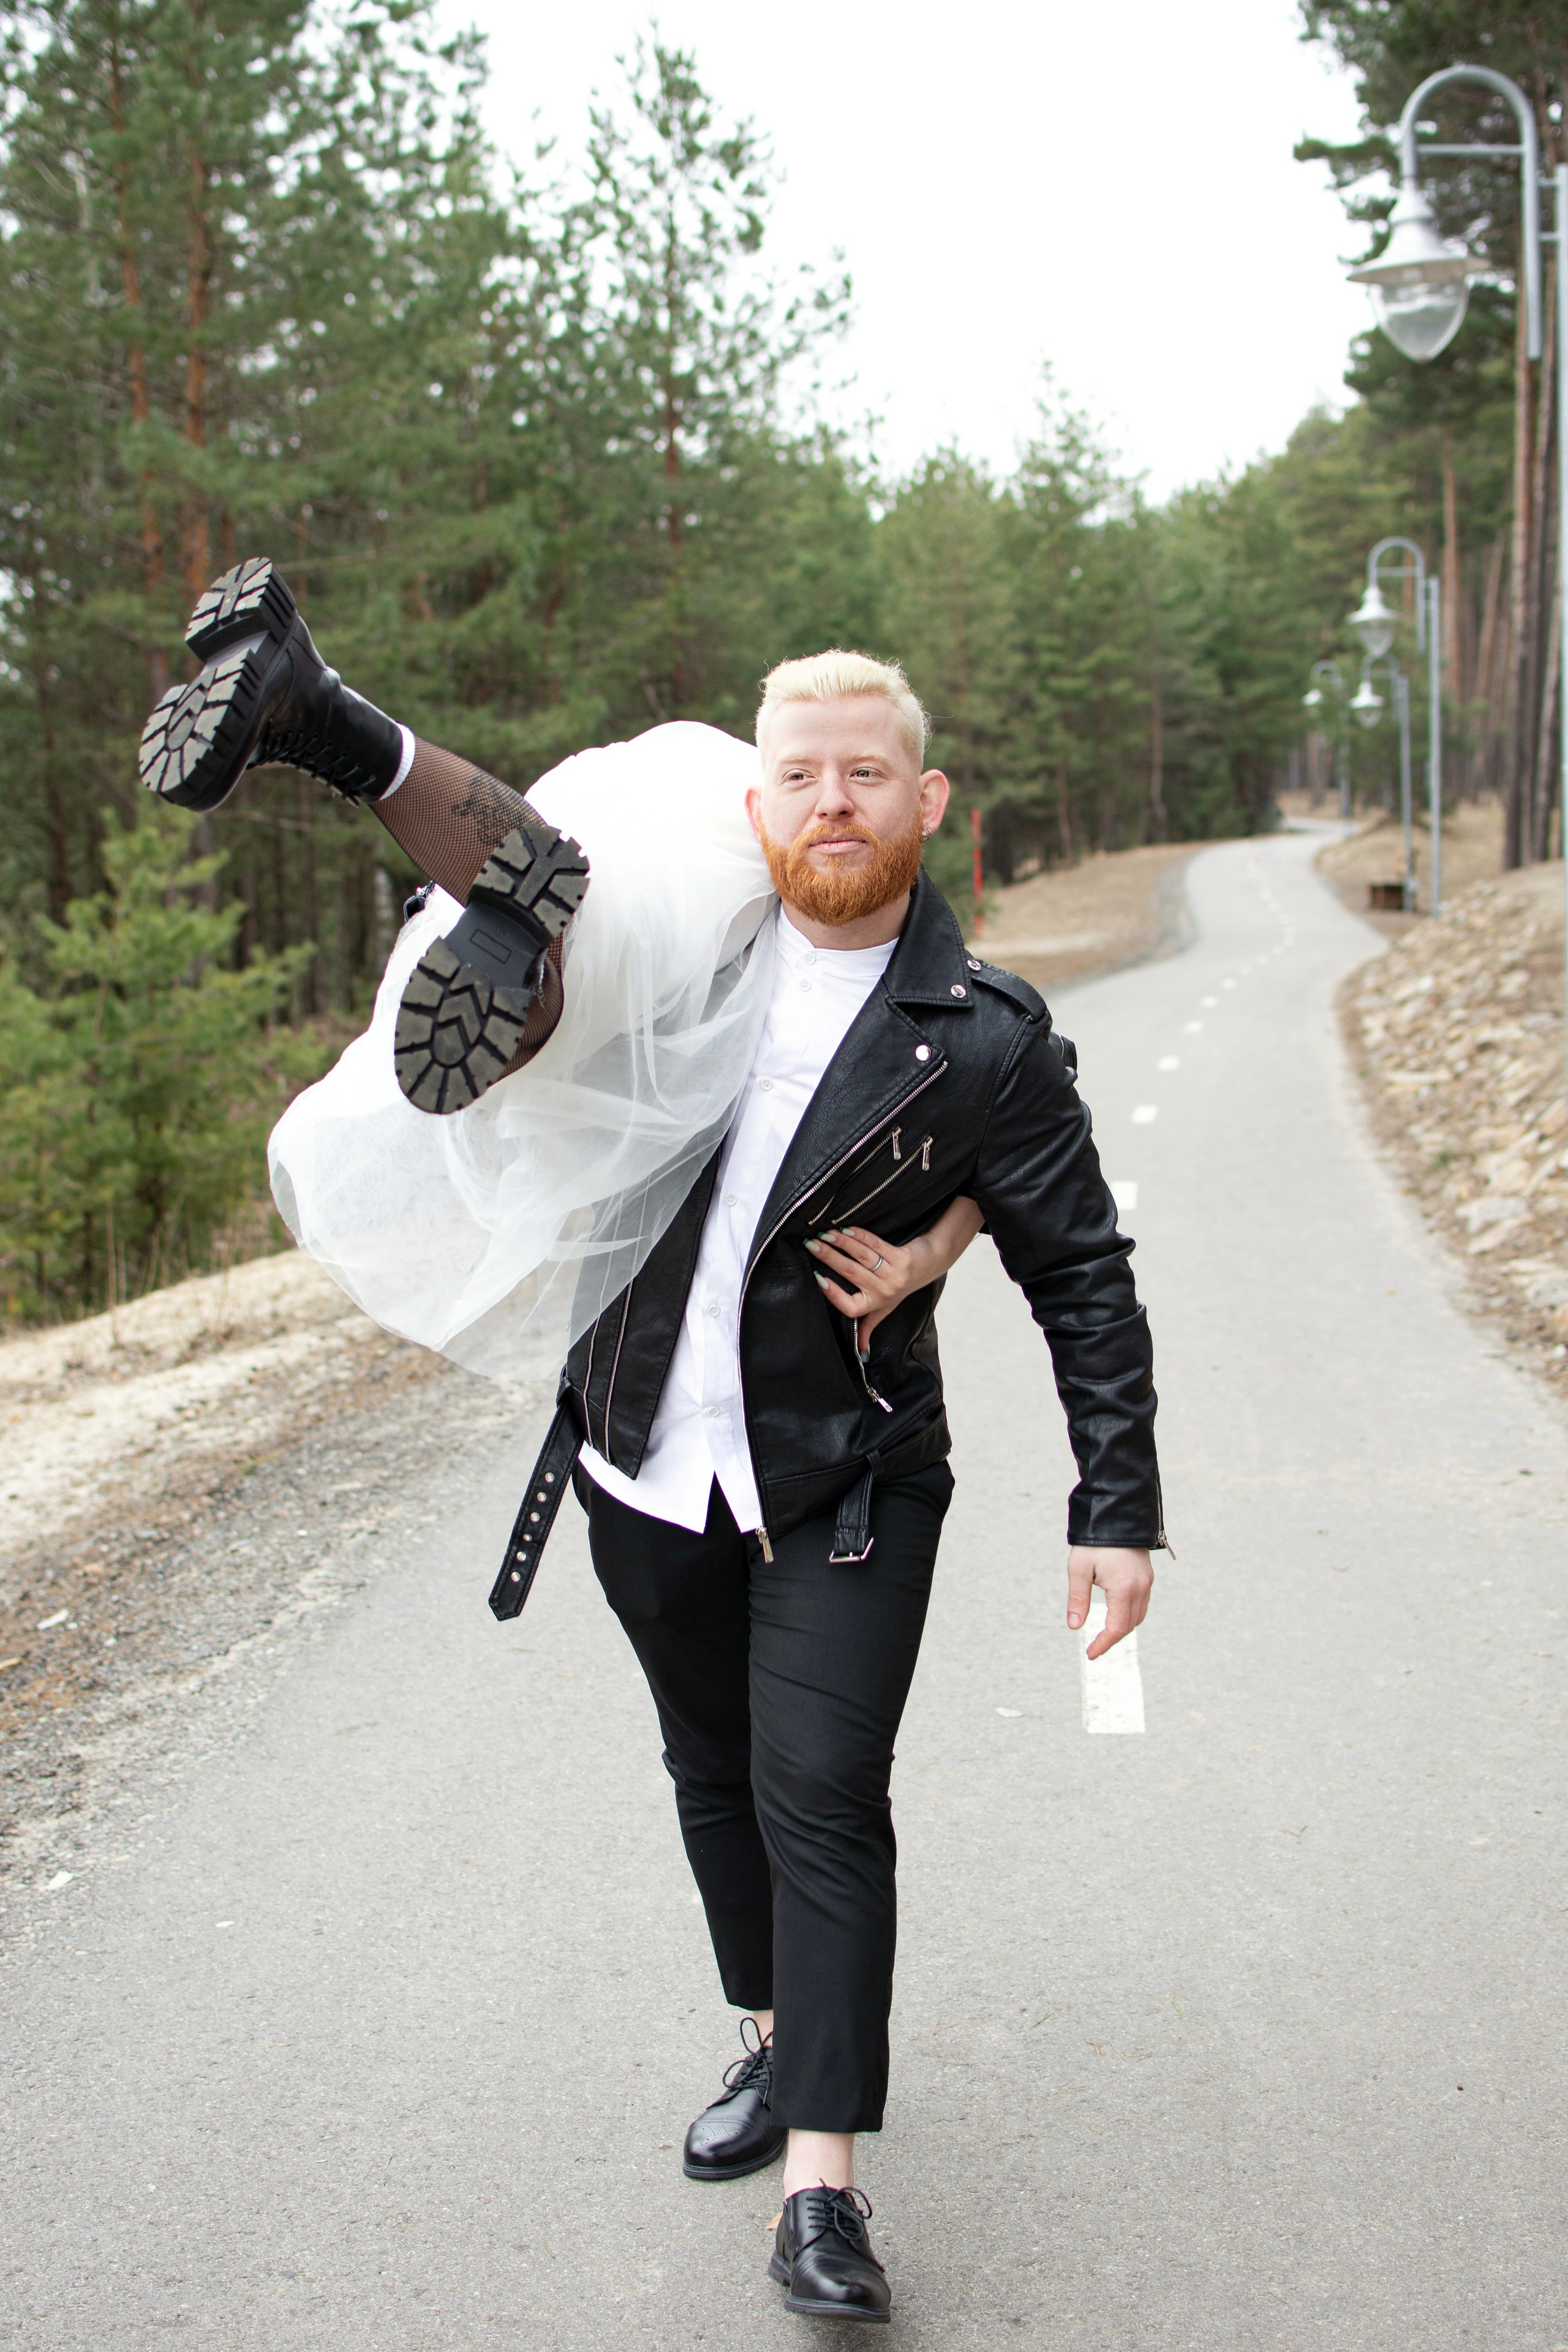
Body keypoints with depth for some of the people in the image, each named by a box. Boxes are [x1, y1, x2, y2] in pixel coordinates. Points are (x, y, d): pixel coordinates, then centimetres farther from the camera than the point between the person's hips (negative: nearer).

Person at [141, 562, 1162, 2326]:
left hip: (842, 1487, -4)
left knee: (821, 1800, -6)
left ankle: (822, 2185, 2)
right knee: (714, 1774, 18)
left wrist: (1118, 1509, -11)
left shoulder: (983, 1041, -13)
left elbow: (1084, 1279, -7)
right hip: (647, 1461, 5)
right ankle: (777, 2045, 39)